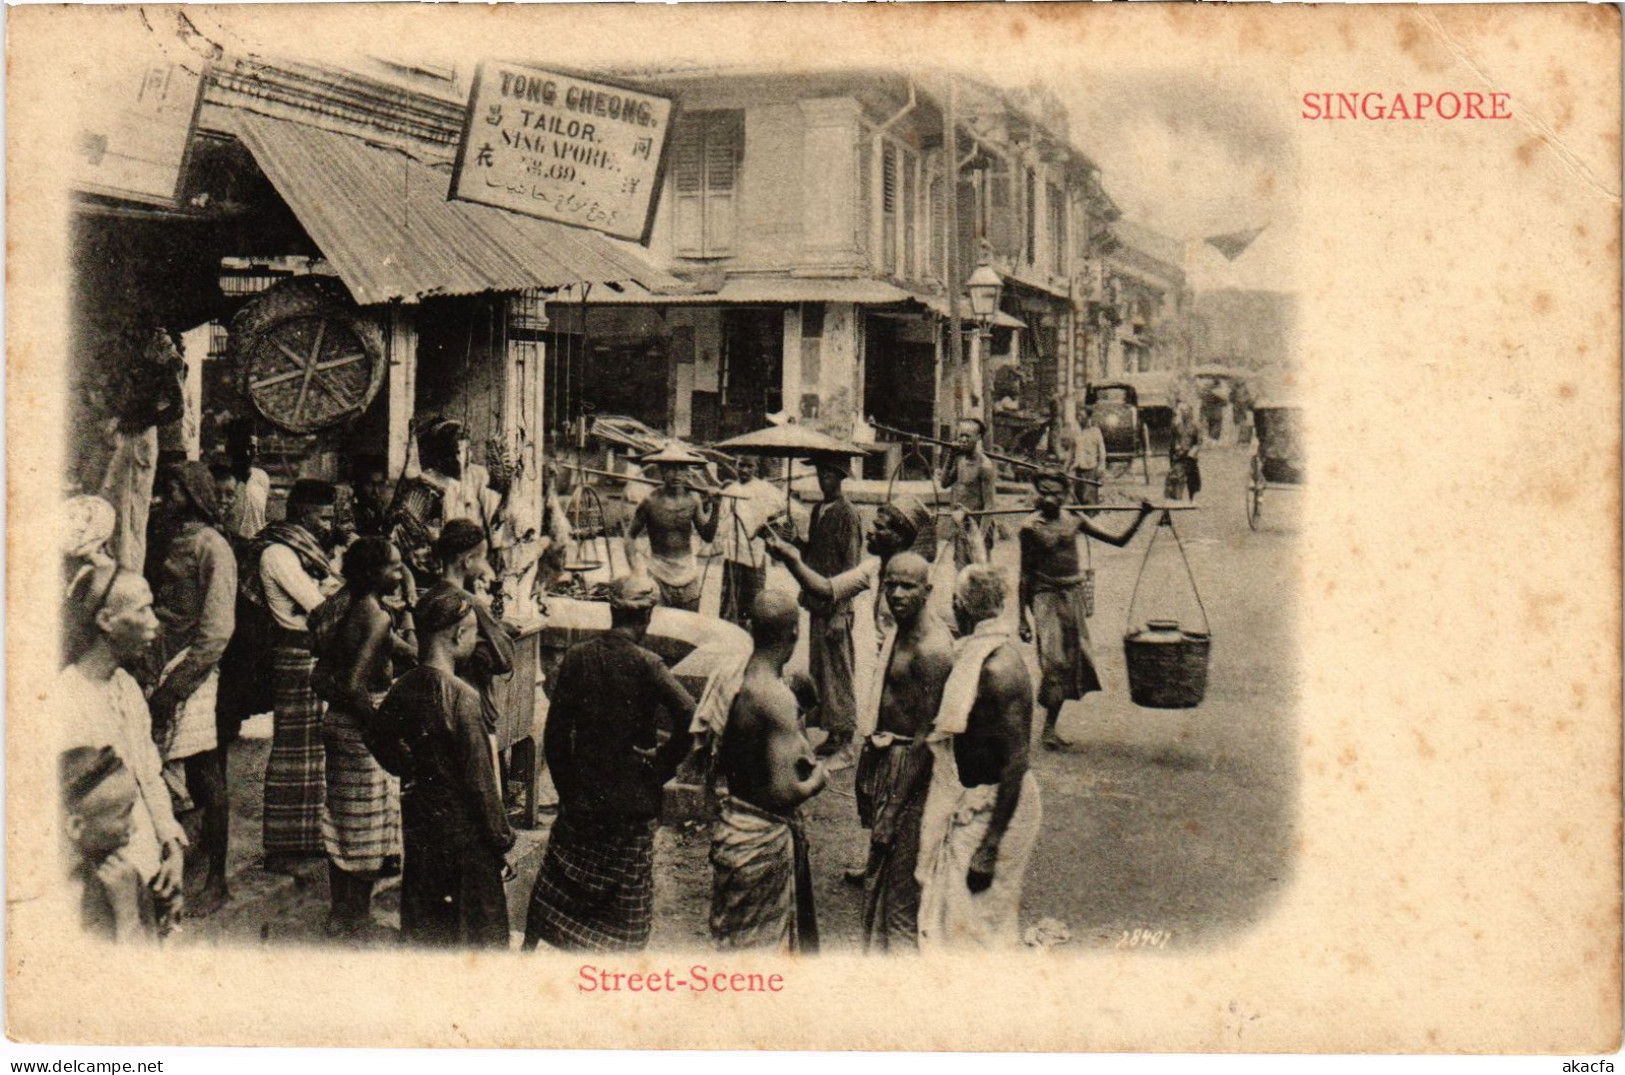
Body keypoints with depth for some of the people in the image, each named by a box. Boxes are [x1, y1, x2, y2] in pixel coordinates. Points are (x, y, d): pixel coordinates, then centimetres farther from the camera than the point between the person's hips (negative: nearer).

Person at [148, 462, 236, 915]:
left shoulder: (211, 546, -10)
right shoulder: (176, 541, 16)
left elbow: (217, 626, -16)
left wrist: (181, 679, -20)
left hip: (194, 669, -8)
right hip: (164, 667, 8)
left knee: (204, 773, -4)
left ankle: (216, 881, 1)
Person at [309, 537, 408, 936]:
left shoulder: (340, 607, 6)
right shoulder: (376, 617, -20)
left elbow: (322, 677, 8)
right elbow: (354, 684, -26)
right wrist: (380, 723, -16)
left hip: (336, 721, 9)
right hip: (363, 726, -9)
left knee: (340, 814, 16)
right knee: (368, 819, 4)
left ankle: (340, 906, 27)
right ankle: (355, 910, 12)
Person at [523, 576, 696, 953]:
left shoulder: (577, 657, -3)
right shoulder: (645, 665, -14)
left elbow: (555, 734, 0)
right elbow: (691, 718, -26)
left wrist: (567, 786, 11)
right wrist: (664, 763, -10)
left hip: (581, 797, 3)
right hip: (631, 801, -3)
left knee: (553, 885, 18)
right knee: (625, 900, 7)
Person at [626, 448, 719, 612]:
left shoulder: (693, 499, -1)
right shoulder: (651, 501, -10)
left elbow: (708, 536, -1)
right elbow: (630, 536, 0)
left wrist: (714, 507, -12)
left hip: (688, 572, 3)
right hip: (659, 571, -3)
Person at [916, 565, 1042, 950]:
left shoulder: (998, 669, -23)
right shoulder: (975, 656, 6)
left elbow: (1014, 764, -24)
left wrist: (988, 850, -23)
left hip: (991, 812, -9)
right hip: (970, 801, 9)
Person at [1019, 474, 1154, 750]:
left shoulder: (1074, 521, 3)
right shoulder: (1030, 527, -6)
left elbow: (1119, 541, 6)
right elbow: (1025, 574, -2)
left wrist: (1141, 517, -7)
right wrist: (1023, 617, -3)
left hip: (1073, 594, 4)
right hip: (1045, 595, -4)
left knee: (1073, 657, 5)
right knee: (1053, 660, -12)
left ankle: (1051, 727, 15)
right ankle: (1049, 730, -4)